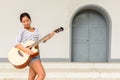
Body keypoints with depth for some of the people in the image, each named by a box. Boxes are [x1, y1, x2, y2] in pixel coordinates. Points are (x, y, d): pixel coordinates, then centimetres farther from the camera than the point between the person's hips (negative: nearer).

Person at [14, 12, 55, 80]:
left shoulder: (36, 30, 15)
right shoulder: (22, 31, -4)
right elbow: (16, 43, -14)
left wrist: (49, 36, -14)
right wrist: (26, 50, -26)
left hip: (36, 55, 7)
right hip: (30, 55, -7)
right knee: (42, 74, -15)